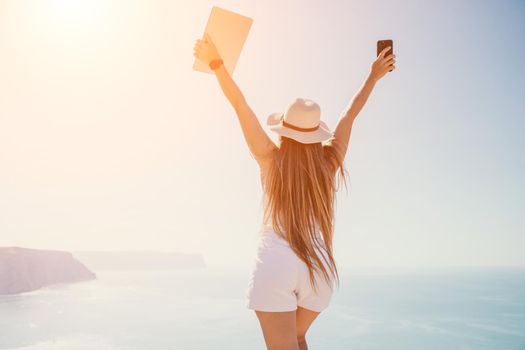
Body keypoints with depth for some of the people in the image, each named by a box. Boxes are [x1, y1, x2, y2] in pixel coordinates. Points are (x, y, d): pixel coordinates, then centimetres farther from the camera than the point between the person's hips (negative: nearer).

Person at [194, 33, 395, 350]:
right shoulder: (329, 162, 5)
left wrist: (217, 63, -5)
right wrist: (374, 75, 28)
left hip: (276, 263, -3)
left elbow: (241, 106, -3)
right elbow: (350, 115, 16)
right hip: (319, 266, 4)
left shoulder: (272, 159, -1)